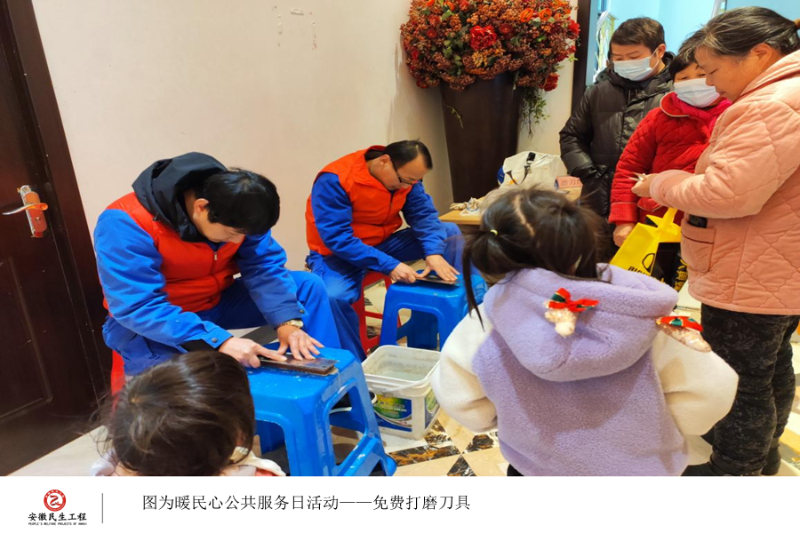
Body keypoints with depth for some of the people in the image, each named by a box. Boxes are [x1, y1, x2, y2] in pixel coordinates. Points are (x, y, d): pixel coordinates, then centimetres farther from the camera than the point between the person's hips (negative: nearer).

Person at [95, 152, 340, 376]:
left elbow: (264, 265, -11)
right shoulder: (126, 223, -29)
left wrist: (288, 320, -26)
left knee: (309, 286, -9)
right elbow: (138, 308, -34)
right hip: (156, 326, -5)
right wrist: (220, 341, -42)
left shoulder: (234, 210, -13)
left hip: (218, 302, 5)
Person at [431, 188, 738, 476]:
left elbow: (457, 397, -10)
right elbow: (706, 395, -16)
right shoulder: (638, 315, -28)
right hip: (636, 466, 1)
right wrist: (648, 424, 3)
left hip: (534, 468, 0)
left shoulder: (490, 317, -25)